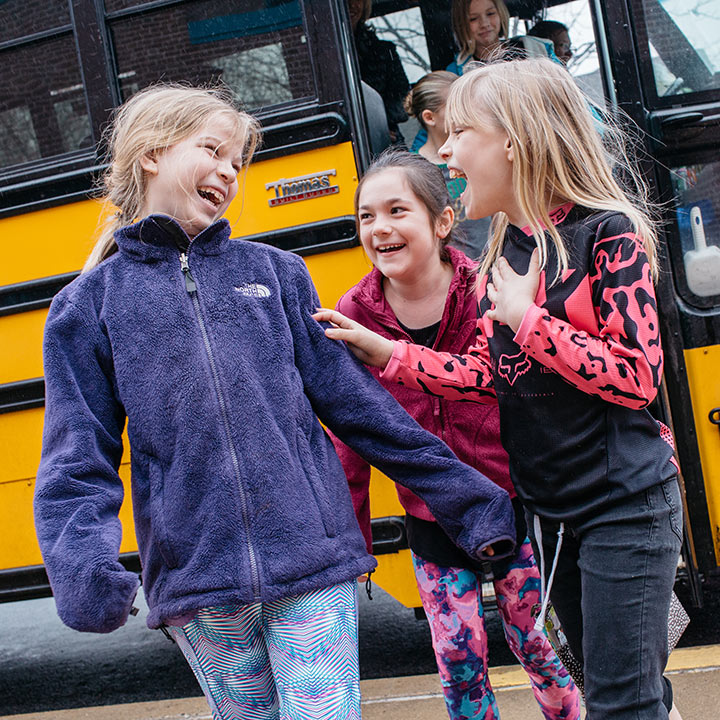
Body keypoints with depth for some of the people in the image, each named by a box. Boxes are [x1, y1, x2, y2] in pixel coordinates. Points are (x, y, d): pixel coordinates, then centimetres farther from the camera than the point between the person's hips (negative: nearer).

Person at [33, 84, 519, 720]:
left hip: (315, 565, 1)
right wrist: (81, 566, -17)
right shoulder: (89, 304, 5)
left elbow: (356, 400, 8)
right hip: (196, 582, 0)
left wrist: (468, 500, 6)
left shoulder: (274, 271, 9)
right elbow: (77, 458, 1)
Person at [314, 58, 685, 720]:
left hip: (625, 504, -7)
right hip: (549, 507, 7)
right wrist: (385, 354, -1)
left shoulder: (609, 232, -14)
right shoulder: (504, 249, 6)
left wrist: (526, 317, -19)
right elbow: (493, 374, 6)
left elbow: (636, 378, -20)